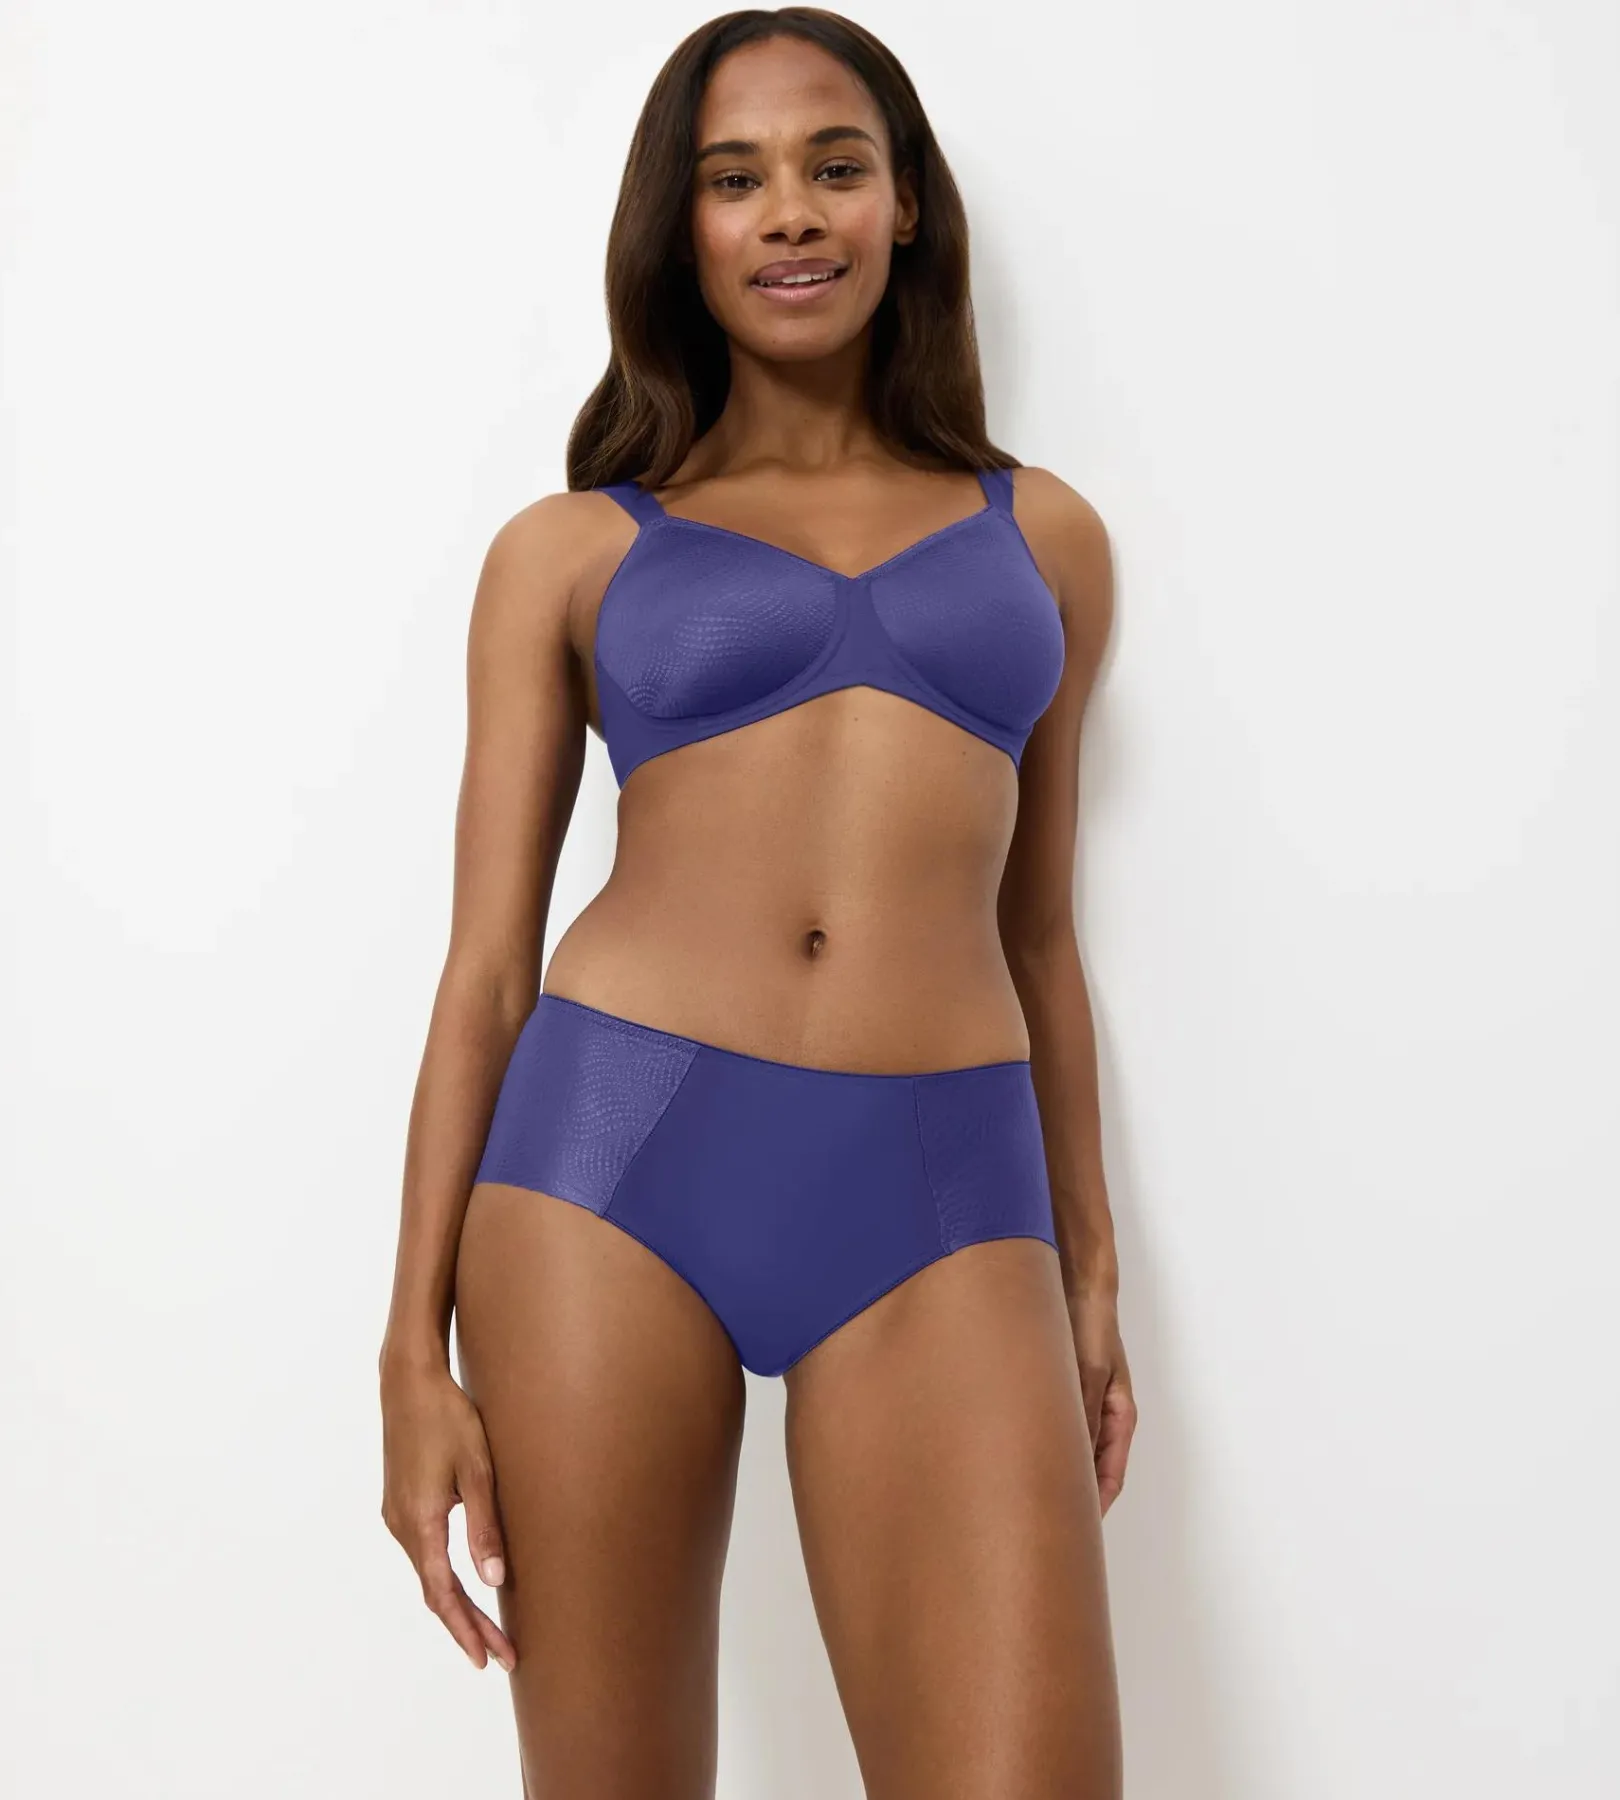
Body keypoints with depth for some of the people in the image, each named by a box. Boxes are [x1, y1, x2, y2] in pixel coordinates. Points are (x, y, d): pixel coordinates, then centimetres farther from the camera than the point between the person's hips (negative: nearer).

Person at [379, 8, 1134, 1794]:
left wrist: (1089, 1265, 19)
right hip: (611, 1156, 0)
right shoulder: (568, 552, 10)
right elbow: (485, 963, 7)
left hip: (942, 1198, 1)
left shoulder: (1042, 536, 15)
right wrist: (415, 1349, 2)